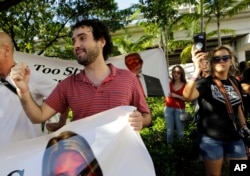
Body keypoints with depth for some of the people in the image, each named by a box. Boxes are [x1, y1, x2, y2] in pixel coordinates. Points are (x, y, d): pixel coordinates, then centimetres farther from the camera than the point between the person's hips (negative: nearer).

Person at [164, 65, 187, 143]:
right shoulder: (169, 83, 4)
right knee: (169, 130, 7)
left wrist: (176, 96, -17)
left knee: (180, 130, 4)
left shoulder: (185, 85, -3)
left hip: (179, 109, -2)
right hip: (168, 108, 2)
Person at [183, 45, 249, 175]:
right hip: (211, 138, -5)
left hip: (234, 137, 5)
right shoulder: (205, 83, -11)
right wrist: (197, 71, -43)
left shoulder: (235, 83, 6)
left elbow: (238, 108, 16)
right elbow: (187, 96, -32)